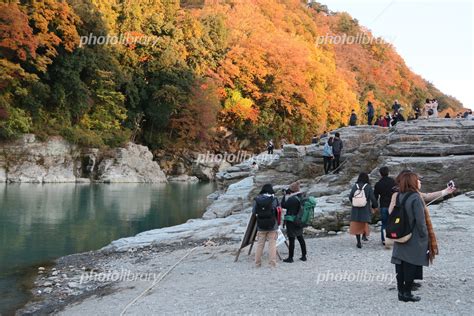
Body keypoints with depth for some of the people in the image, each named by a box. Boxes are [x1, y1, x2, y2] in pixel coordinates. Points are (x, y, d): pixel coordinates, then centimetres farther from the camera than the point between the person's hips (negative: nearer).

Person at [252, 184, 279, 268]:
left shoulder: (257, 200, -2)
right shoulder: (274, 199, -8)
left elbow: (254, 212, 2)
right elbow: (278, 211, -5)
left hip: (261, 227, 2)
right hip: (272, 226, -2)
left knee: (260, 245, 9)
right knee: (272, 244, 3)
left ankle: (257, 263, 12)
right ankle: (273, 263, 1)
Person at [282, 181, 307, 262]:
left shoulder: (292, 199, -23)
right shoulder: (301, 197, 3)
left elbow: (283, 205, -13)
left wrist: (285, 195, -6)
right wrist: (287, 196, 7)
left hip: (291, 222, -8)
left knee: (291, 240, 0)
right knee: (300, 238, 17)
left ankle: (290, 258, 8)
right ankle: (304, 256, 23)